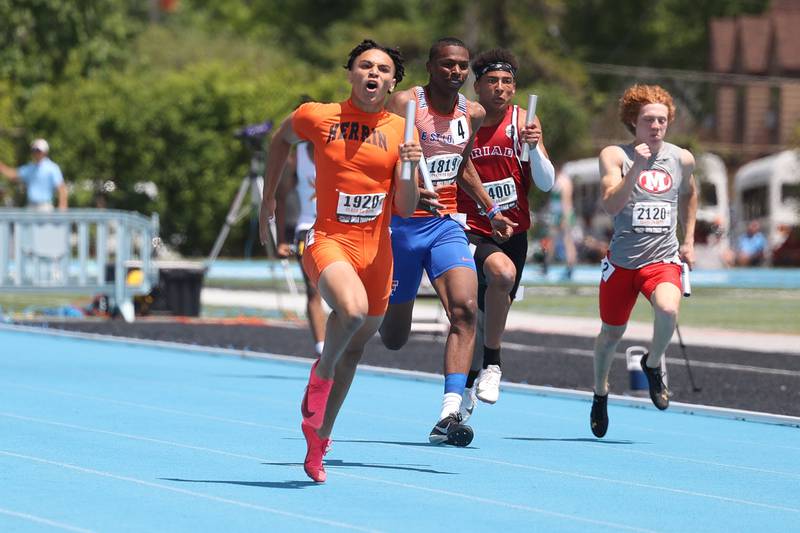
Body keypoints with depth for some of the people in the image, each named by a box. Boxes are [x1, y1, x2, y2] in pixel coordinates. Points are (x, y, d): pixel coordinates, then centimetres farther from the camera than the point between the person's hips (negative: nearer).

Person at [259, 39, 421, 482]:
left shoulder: (400, 131, 2)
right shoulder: (316, 117, -2)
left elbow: (406, 209, 1)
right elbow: (282, 139, 20)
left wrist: (409, 169, -18)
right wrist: (268, 198, 20)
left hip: (376, 250, 4)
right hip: (329, 240, -3)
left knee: (354, 348, 11)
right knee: (353, 309, -33)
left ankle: (318, 444, 28)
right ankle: (321, 374, -2)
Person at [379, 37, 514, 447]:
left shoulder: (473, 114, 7)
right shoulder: (405, 104, -11)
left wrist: (491, 210, 27)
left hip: (446, 225, 4)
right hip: (402, 224, -4)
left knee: (465, 309, -21)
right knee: (393, 339, 5)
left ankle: (448, 416, -27)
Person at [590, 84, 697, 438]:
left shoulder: (682, 159, 4)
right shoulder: (615, 156, -5)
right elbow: (610, 205, -18)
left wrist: (688, 241, 21)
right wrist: (636, 167, -27)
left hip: (663, 260, 1)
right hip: (622, 260, 0)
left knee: (668, 308, -30)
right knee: (611, 333, 11)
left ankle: (652, 364, 1)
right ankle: (600, 393, 40)